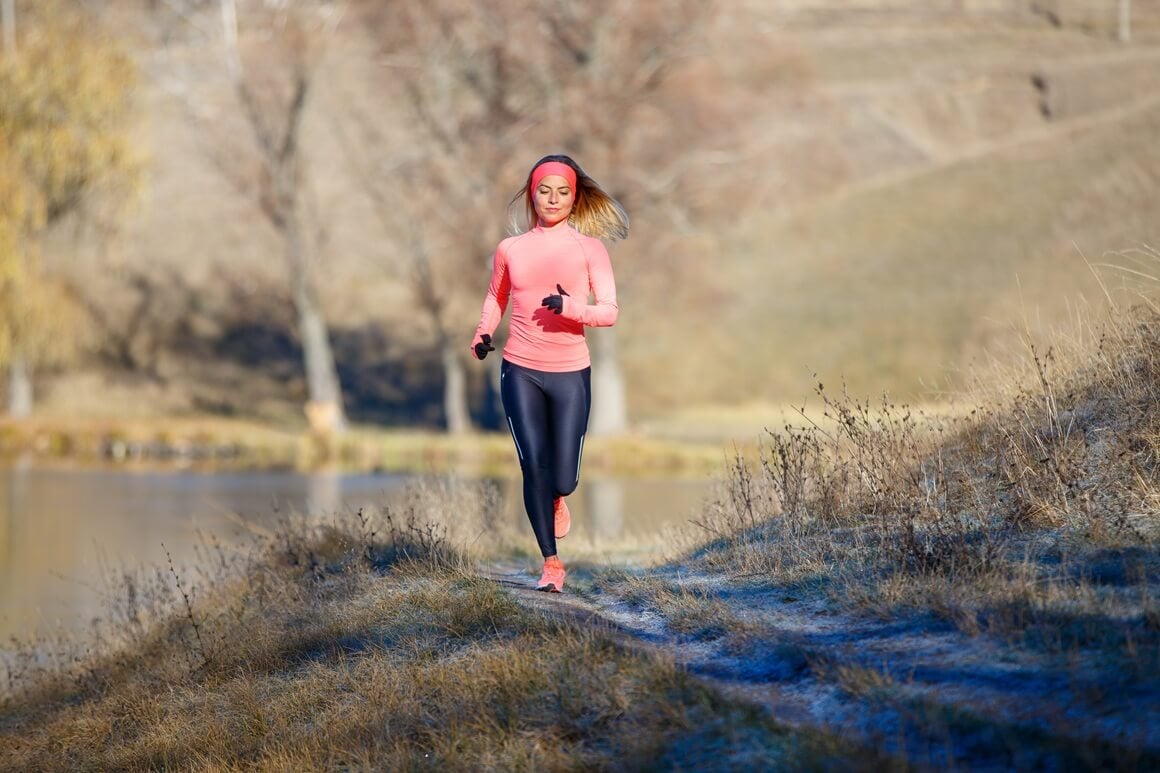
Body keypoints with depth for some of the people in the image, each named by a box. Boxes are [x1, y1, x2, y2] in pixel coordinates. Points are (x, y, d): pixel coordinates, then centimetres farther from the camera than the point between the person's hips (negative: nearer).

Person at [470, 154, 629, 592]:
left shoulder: (589, 248, -1)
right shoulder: (510, 249, 5)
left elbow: (609, 311, -7)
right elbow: (496, 297, 21)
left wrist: (570, 307, -25)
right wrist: (483, 334, 3)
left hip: (571, 374, -1)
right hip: (520, 372, 1)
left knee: (563, 477, -3)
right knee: (533, 467, -8)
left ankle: (557, 498, 36)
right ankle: (551, 564, 5)